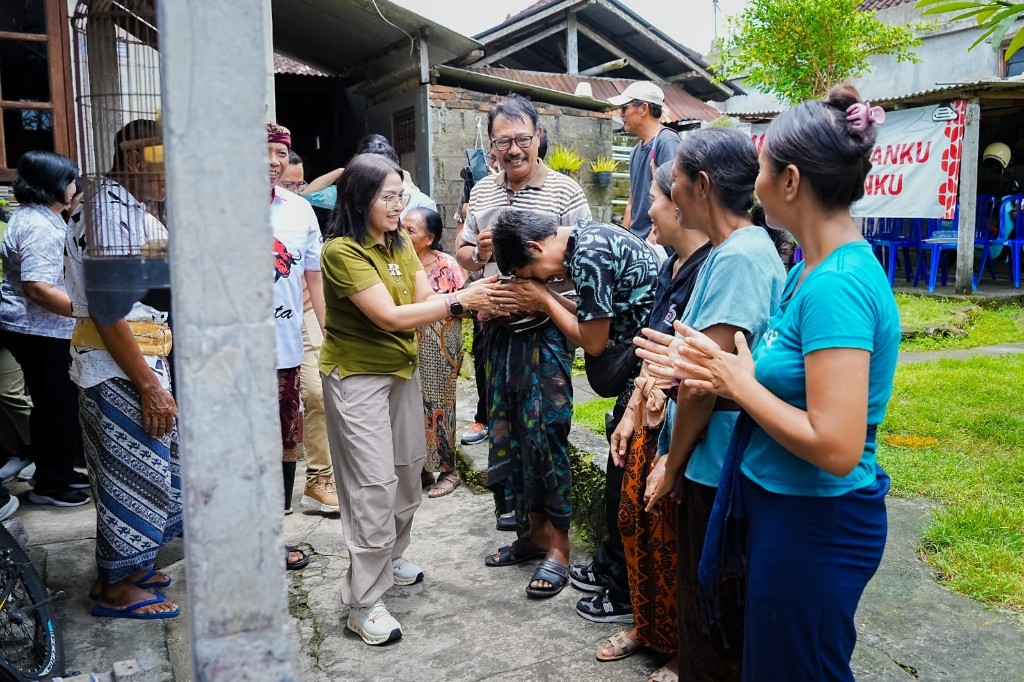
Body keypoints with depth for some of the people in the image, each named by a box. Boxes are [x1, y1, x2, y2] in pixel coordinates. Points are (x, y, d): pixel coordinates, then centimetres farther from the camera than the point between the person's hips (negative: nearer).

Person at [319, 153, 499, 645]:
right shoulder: (341, 251, -19)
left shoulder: (400, 244, 6)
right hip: (357, 377, -8)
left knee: (407, 472, 15)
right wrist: (459, 301, -24)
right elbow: (391, 316, -25)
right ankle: (364, 602, 5)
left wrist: (475, 300, -21)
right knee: (374, 484, -7)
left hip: (402, 370, 8)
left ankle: (389, 559, 37)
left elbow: (426, 300, -3)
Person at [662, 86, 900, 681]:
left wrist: (740, 384, -18)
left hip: (816, 524, -9)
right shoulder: (814, 268, 4)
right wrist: (716, 371, -5)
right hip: (786, 507, 9)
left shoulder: (836, 284, -25)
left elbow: (835, 447, -29)